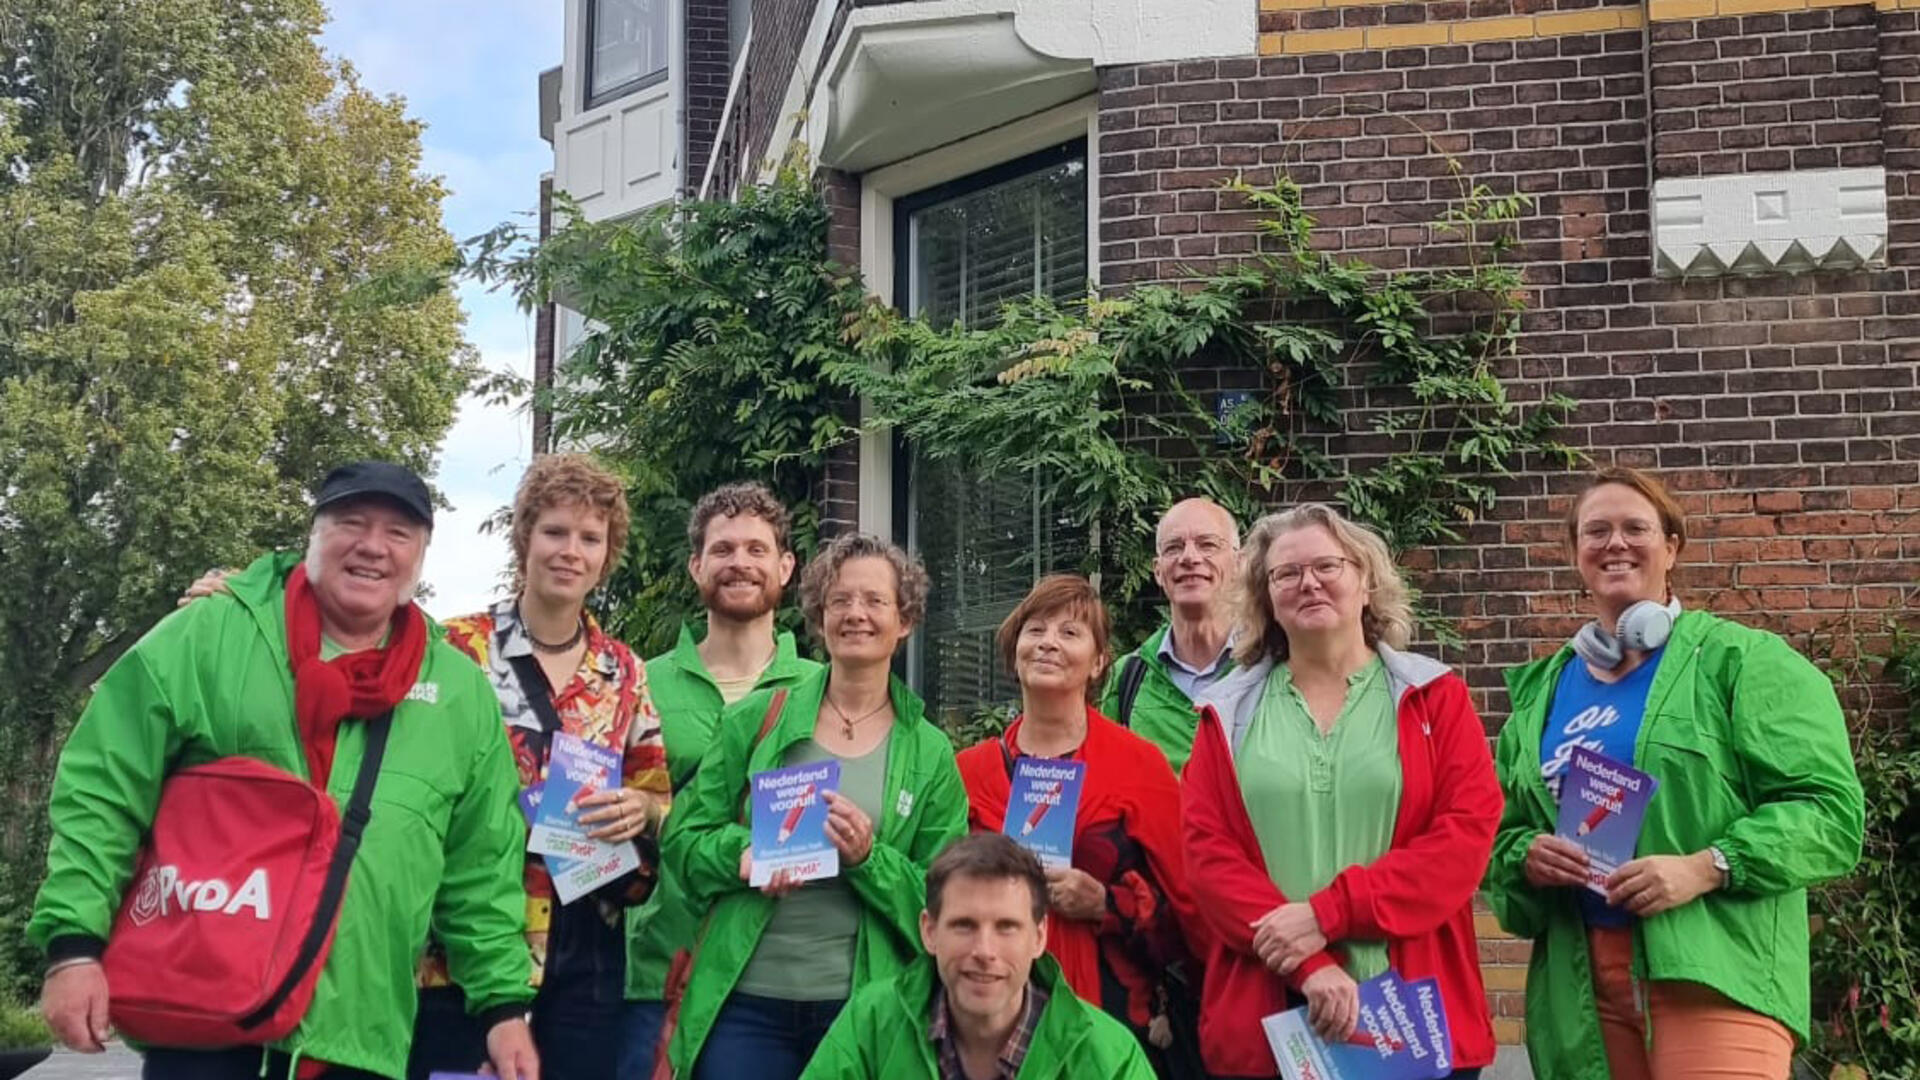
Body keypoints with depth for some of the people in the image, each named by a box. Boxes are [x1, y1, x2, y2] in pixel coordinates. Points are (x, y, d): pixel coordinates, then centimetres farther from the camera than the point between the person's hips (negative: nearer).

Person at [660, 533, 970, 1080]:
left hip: (863, 1010, 0)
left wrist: (870, 859, -14)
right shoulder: (756, 719, 5)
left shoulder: (930, 754, 4)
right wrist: (742, 851, -15)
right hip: (746, 1003, 0)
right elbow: (683, 840, 5)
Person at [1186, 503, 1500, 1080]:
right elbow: (1208, 851, -1)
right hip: (1267, 1018, 1)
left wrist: (1327, 914, -15)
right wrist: (1307, 964, -15)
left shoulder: (1433, 695, 5)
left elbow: (1467, 831, -6)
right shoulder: (1231, 713, 8)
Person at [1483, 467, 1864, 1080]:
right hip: (1581, 984, 5)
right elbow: (1501, 829, 20)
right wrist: (1526, 855, -3)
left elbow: (1828, 807, -5)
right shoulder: (1541, 689, 15)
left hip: (1713, 972, -4)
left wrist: (1706, 867, -17)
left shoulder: (1741, 660, 2)